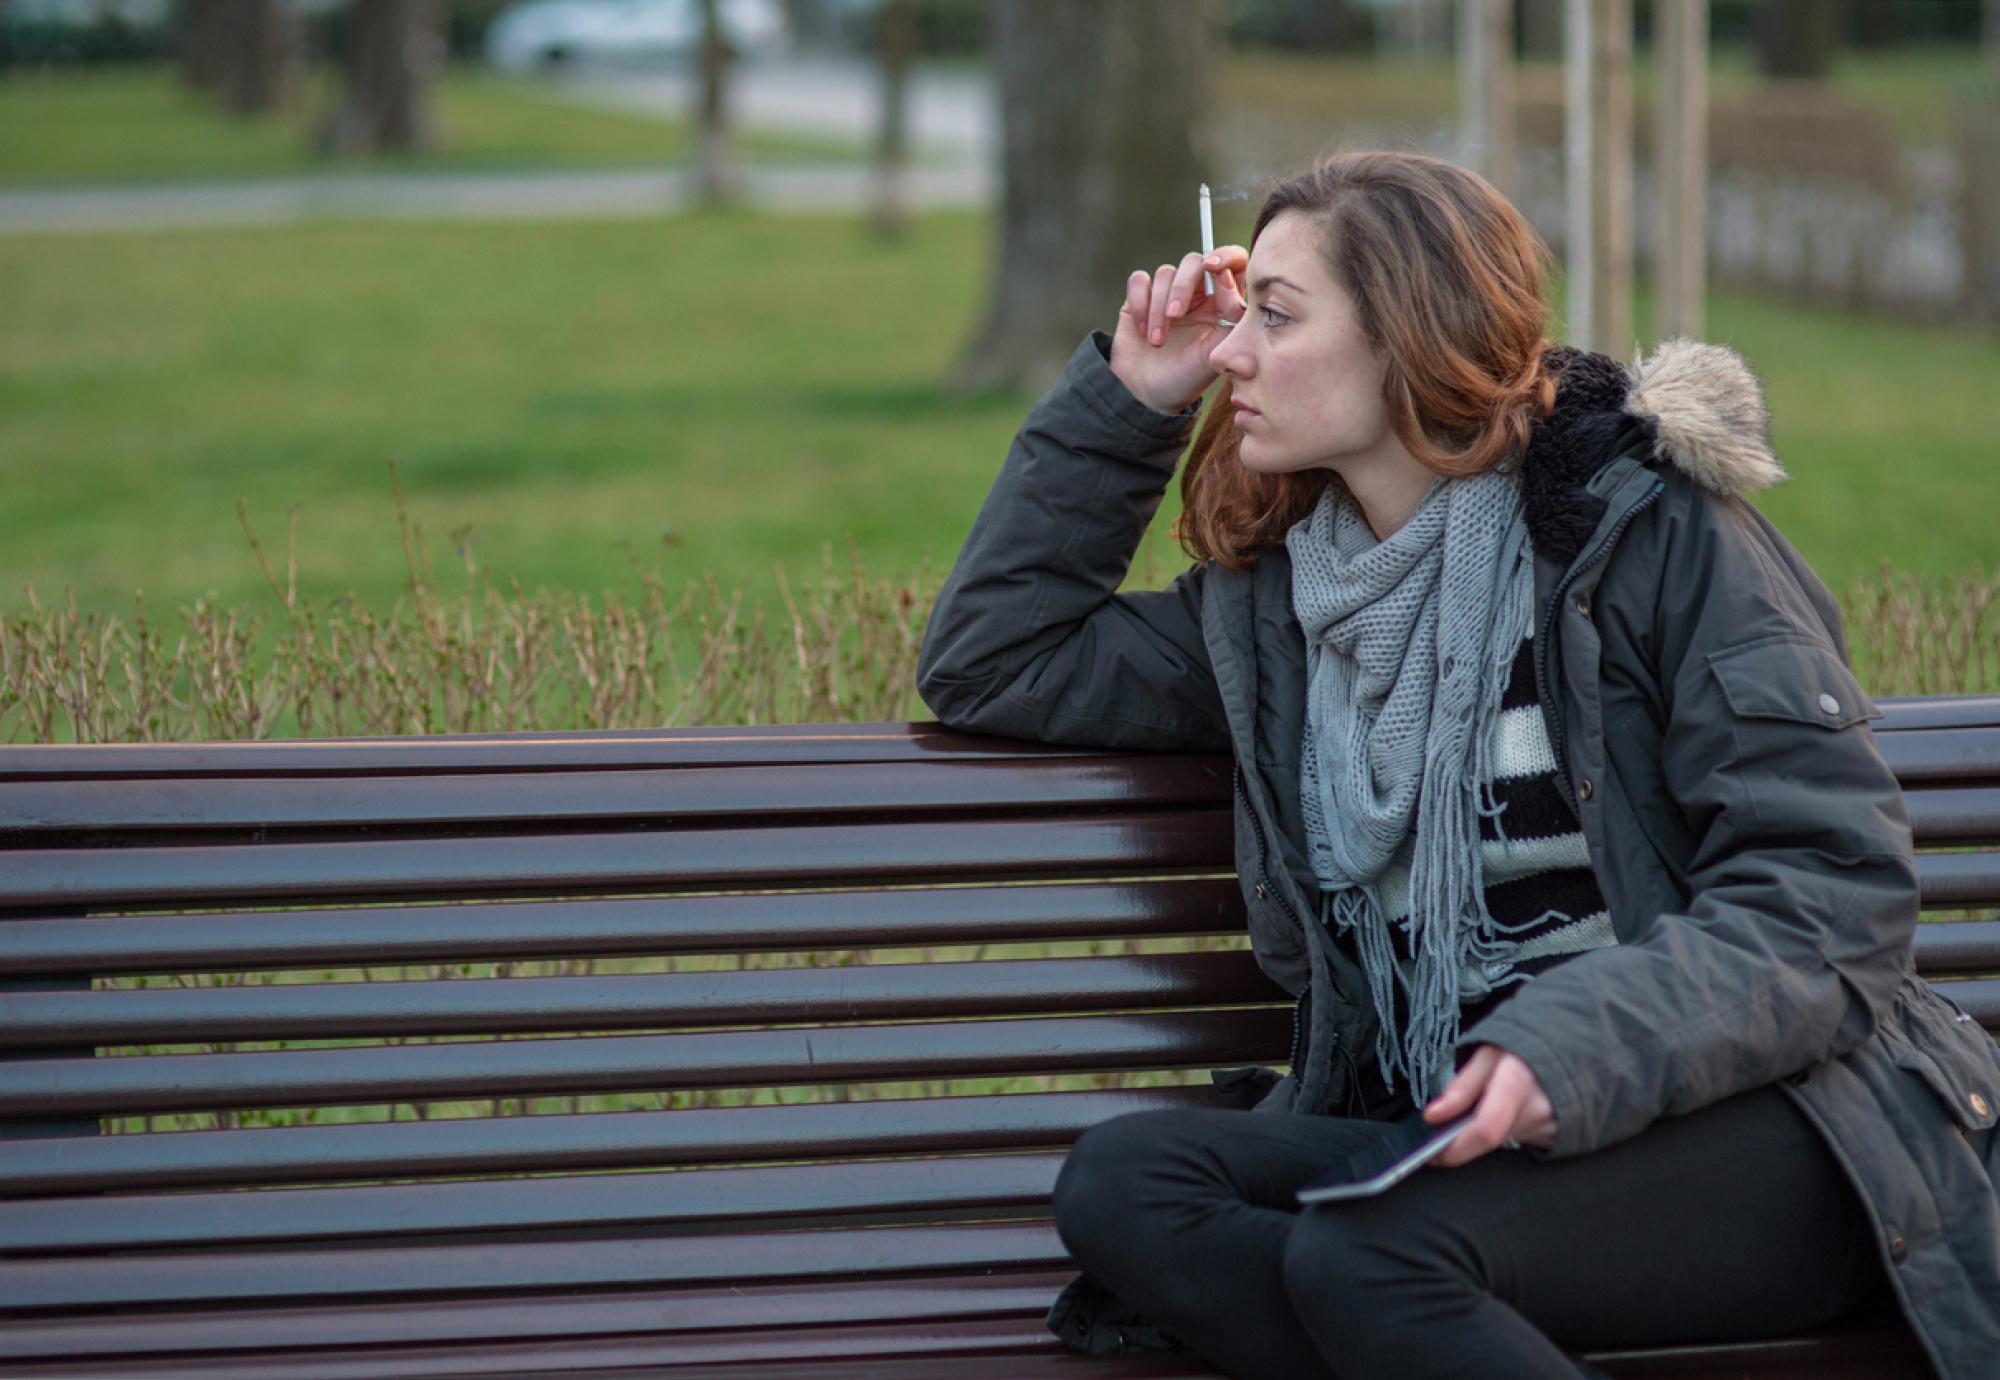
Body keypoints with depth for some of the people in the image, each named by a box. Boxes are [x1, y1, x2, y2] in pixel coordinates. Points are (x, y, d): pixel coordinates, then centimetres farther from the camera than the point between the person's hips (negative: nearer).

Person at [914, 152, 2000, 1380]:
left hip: (1746, 1129, -6)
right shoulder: (1277, 599, 16)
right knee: (1120, 1184, -23)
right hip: (1459, 1138, 6)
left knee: (1364, 1258, -34)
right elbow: (987, 666, 25)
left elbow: (1836, 881, -9)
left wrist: (1580, 1050, -25)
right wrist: (1126, 399, 16)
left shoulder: (1649, 527, -2)